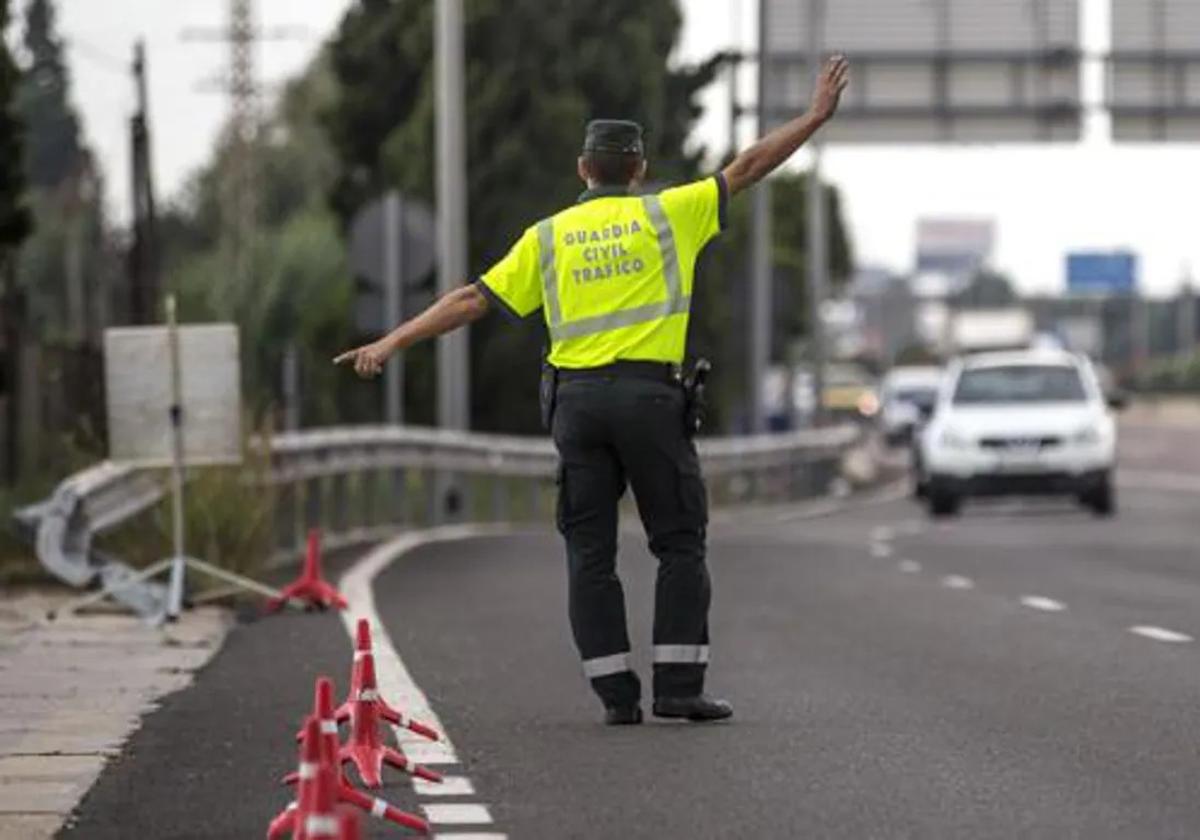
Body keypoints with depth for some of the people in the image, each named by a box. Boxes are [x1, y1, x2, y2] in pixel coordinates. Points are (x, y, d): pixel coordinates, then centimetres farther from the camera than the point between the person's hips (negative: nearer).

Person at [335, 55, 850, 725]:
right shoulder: (667, 214, 6)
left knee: (591, 552, 6)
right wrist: (817, 116, 16)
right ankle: (679, 685, -1)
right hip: (648, 394, -2)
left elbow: (472, 300, 6)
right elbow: (747, 169, 8)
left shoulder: (548, 236, 11)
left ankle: (617, 693, 2)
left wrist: (392, 344, 8)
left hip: (575, 399, 2)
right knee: (681, 544, 6)